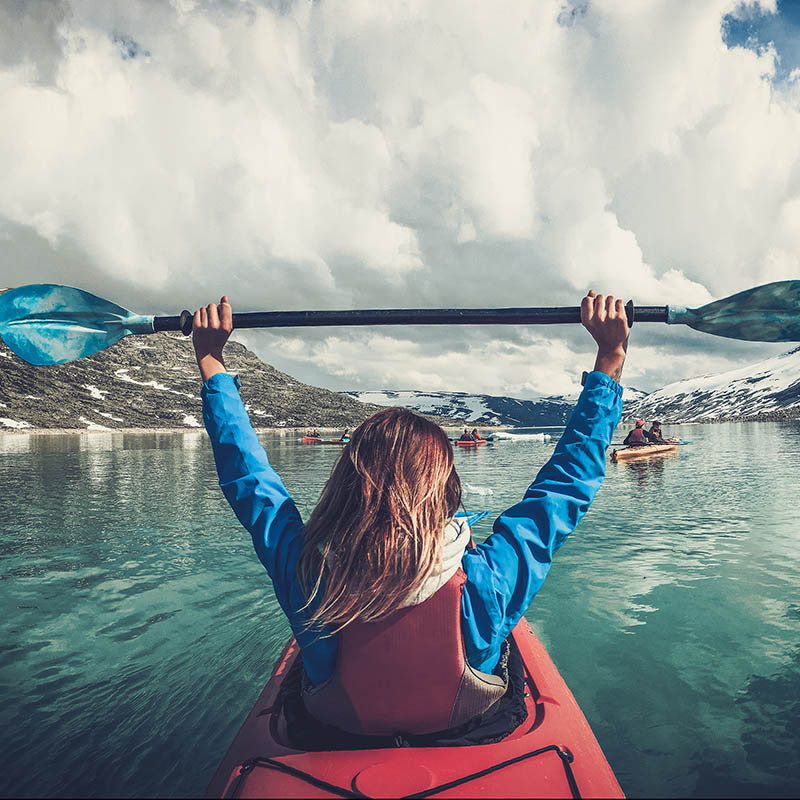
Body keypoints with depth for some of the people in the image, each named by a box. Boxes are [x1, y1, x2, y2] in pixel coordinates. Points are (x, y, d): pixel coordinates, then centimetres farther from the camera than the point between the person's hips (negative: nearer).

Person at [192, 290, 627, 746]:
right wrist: (612, 358, -18)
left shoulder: (306, 578, -34)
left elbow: (246, 474, -19)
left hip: (333, 743, 1)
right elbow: (569, 480, -27)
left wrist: (211, 360, -8)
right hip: (476, 738, 0)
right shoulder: (487, 583, -38)